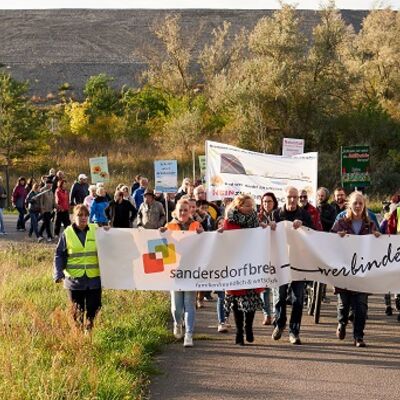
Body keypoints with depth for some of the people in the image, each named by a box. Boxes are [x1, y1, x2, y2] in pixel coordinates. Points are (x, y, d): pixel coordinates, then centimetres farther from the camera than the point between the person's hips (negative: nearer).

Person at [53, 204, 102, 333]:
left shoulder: (96, 231, 0)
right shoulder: (67, 233, -2)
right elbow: (59, 255, 0)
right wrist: (58, 274, -9)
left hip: (94, 279, 1)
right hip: (74, 279, -1)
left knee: (93, 310, 5)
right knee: (77, 312, 9)